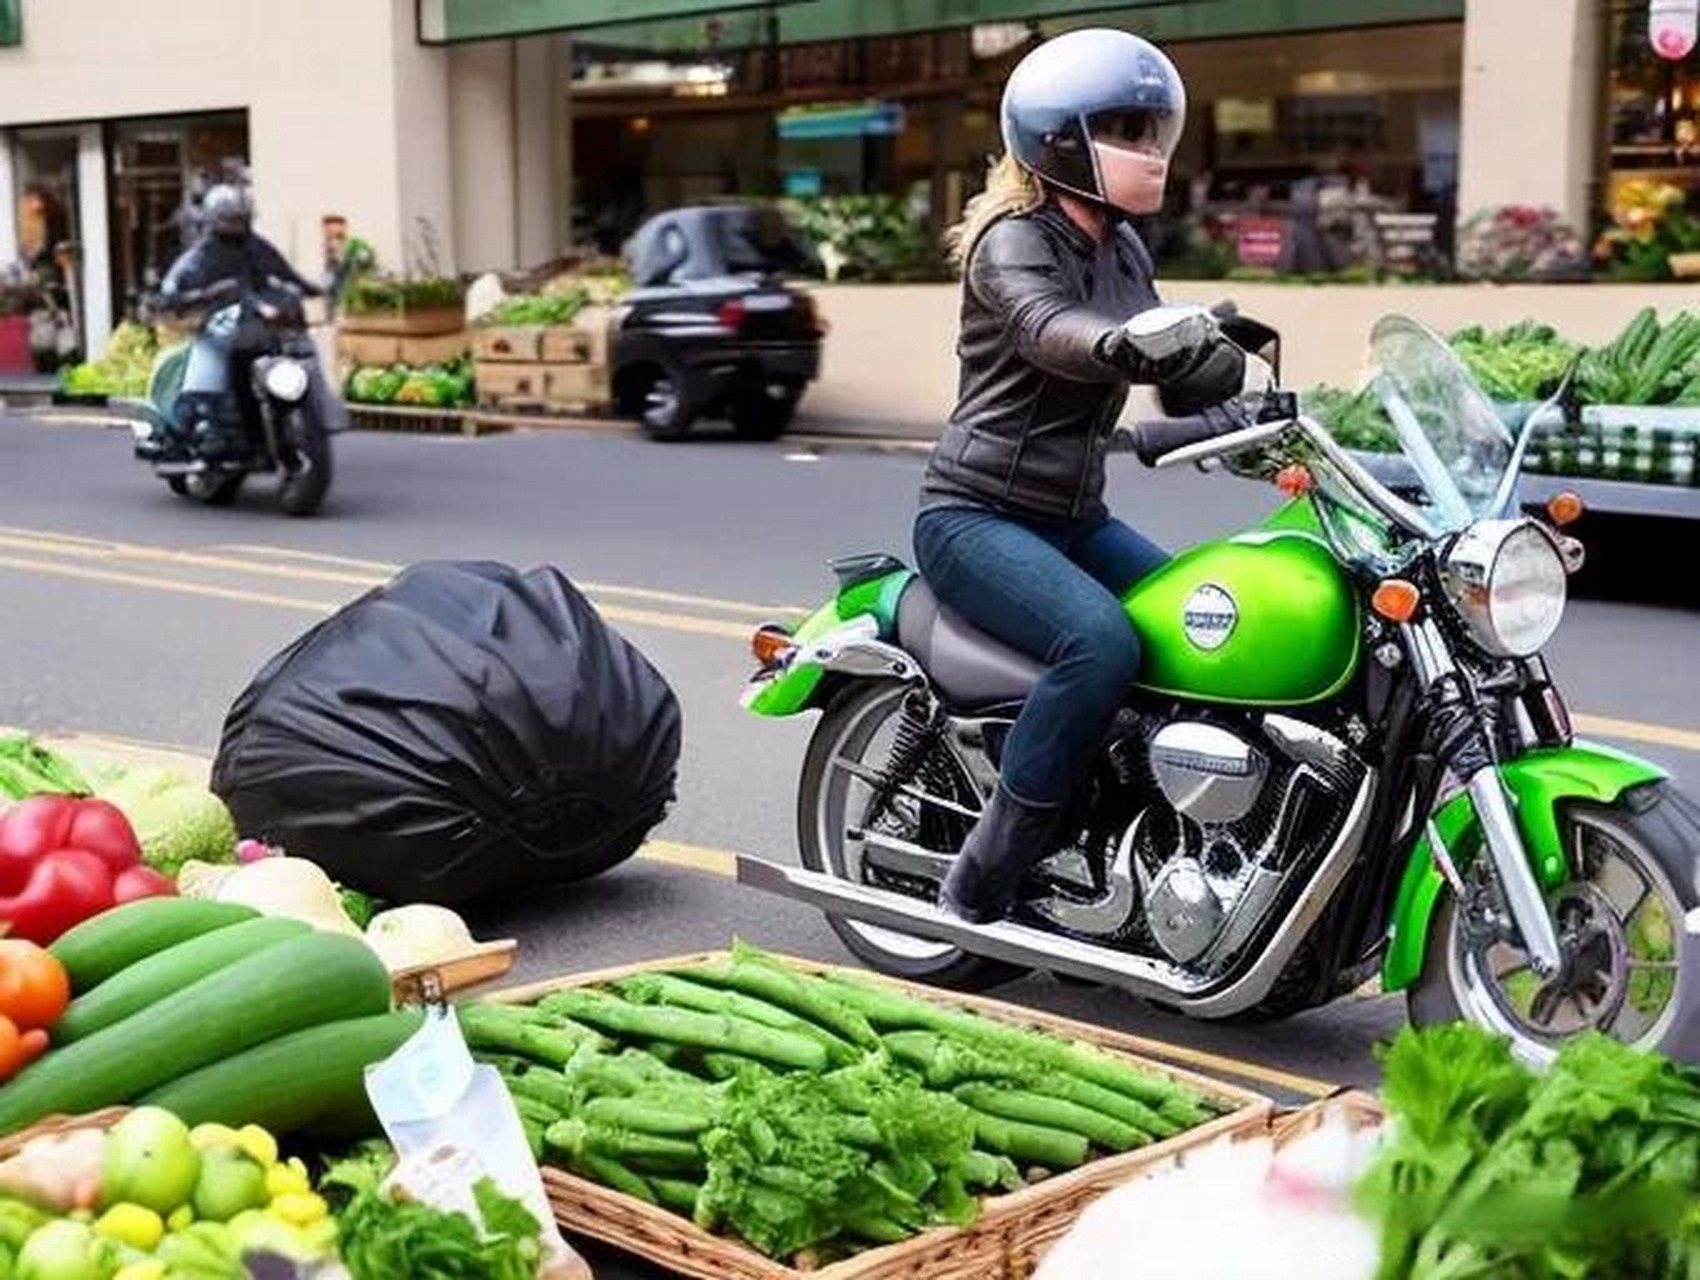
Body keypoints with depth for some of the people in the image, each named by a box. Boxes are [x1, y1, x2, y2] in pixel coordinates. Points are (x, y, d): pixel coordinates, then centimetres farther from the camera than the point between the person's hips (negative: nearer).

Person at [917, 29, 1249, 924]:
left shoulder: (1123, 250, 13)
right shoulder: (1013, 242, -12)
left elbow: (1178, 375, 10)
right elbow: (1049, 331, -35)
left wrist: (1245, 416, -11)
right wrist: (1121, 345, -56)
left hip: (1075, 518, 8)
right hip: (977, 517, -8)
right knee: (1102, 642, -31)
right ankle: (981, 879, -21)